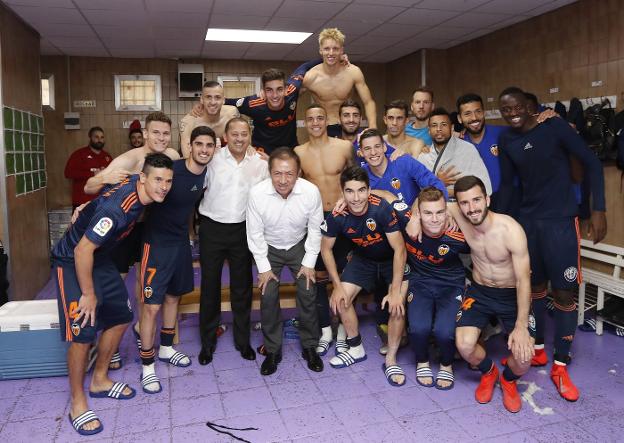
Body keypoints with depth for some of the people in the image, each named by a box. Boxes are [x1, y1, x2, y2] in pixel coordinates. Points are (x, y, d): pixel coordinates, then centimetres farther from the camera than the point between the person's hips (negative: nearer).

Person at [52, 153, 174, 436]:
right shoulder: (117, 208, -35)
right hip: (72, 261, -9)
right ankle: (77, 403, 8)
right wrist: (88, 294, -20)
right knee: (82, 332, -11)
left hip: (99, 258, 9)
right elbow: (82, 250, -31)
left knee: (120, 317, 12)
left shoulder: (138, 186, -10)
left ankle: (100, 381, 28)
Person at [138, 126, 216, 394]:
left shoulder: (206, 175, -2)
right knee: (151, 305, -5)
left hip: (181, 242, 7)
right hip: (157, 243, -7)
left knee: (173, 297, 19)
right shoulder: (170, 169, -22)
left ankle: (166, 348, 39)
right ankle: (147, 366, 11)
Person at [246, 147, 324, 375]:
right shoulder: (257, 193, -28)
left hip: (300, 246, 1)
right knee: (268, 297, -4)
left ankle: (310, 347, 19)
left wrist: (309, 264, -8)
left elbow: (315, 230, -11)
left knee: (308, 295, -2)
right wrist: (263, 267, -10)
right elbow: (255, 233, -14)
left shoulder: (311, 192, -27)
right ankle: (272, 350, 15)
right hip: (269, 248, 0)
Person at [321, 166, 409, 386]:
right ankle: (356, 349, 19)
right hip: (363, 258, 4)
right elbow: (326, 248, -7)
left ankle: (391, 360, -1)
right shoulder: (337, 216, -23)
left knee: (397, 304, -22)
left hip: (392, 258, -4)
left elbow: (399, 249, -27)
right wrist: (338, 286, -10)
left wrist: (395, 290, -28)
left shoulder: (382, 209, -34)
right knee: (341, 299, -4)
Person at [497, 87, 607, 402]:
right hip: (526, 220, 4)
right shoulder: (506, 141, 3)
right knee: (535, 286, 12)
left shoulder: (555, 127, -9)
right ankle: (537, 349, 28)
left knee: (563, 292, -1)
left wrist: (598, 210, -11)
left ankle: (560, 365, 11)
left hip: (560, 220, -4)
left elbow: (592, 163, -6)